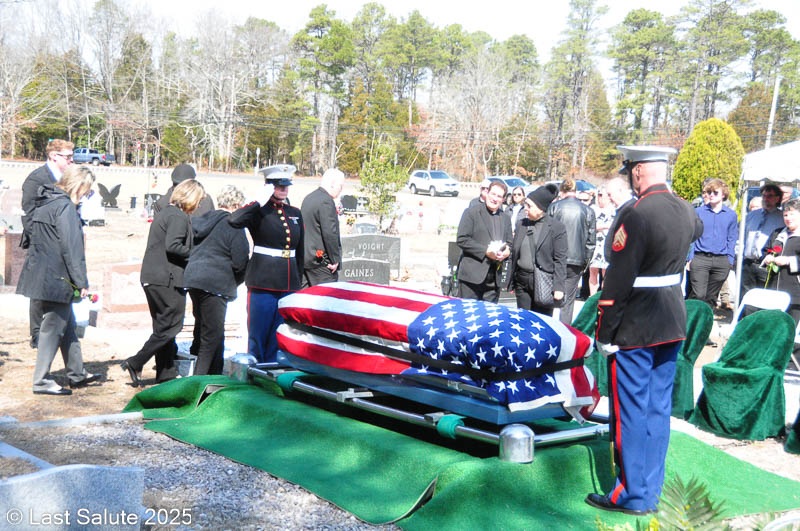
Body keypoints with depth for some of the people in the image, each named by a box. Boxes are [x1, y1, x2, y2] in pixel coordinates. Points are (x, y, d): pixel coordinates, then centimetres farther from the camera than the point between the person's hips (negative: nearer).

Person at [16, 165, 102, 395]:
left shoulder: (44, 202, 13)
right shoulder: (65, 206, -15)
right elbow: (71, 247, -19)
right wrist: (82, 281, -16)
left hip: (40, 272, 10)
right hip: (56, 279, -10)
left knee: (67, 325, 17)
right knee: (53, 328, -1)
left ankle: (77, 374, 27)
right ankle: (41, 381, 5)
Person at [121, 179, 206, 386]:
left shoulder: (164, 213, 19)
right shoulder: (179, 217, -11)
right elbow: (172, 246, -22)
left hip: (152, 278, 10)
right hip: (167, 280, -10)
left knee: (163, 326, 14)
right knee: (171, 325, -3)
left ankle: (166, 373, 19)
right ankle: (135, 363, -5)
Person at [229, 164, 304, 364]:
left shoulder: (295, 213, 14)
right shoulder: (259, 211, -3)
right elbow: (234, 220, -24)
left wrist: (298, 283, 17)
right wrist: (261, 202, -19)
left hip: (289, 285, 5)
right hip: (262, 283, -5)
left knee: (278, 339, 11)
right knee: (258, 336, 1)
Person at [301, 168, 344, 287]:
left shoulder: (308, 198, 14)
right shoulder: (326, 201, -15)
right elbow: (330, 233, -19)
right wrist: (335, 260, -11)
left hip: (303, 258, 10)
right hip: (321, 259, -9)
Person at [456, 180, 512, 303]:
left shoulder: (505, 219, 17)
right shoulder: (472, 212, -2)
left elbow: (509, 243, 24)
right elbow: (461, 239, -9)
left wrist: (507, 251, -1)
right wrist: (485, 251, -16)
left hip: (494, 278, 5)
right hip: (472, 275, -5)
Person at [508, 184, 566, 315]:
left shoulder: (557, 227, -5)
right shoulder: (521, 224, 10)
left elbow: (560, 260, -7)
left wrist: (558, 287, -13)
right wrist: (511, 282, 12)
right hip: (522, 281, 5)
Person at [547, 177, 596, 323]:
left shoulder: (554, 207, -2)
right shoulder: (588, 211, 1)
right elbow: (590, 241, 2)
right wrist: (586, 262, 10)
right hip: (576, 260, 1)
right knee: (568, 300, 6)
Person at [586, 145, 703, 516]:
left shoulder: (635, 214, -20)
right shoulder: (685, 211, 4)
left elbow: (618, 281, -21)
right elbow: (697, 230, 31)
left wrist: (604, 331, -14)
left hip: (635, 331, -7)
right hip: (673, 326, 8)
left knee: (631, 412, 3)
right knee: (658, 408, 14)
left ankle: (632, 495, 11)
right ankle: (652, 491, 23)